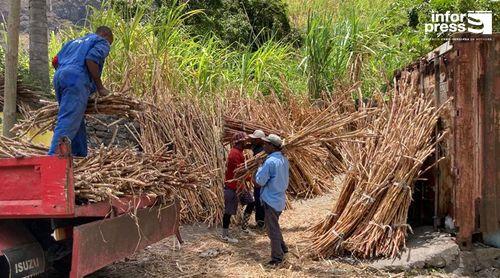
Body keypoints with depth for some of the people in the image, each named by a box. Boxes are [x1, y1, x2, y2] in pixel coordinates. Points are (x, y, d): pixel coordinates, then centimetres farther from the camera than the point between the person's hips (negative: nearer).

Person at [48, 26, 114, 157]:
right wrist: (100, 87, -3)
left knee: (78, 121, 15)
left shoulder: (75, 41, 35)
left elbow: (55, 61, 27)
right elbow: (91, 59, -8)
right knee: (68, 122, -16)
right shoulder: (102, 42, 13)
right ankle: (54, 156, -28)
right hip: (76, 79, -8)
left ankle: (80, 154, 15)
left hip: (58, 77, 8)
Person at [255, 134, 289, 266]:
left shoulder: (270, 162, -23)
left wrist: (260, 168, -2)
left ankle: (277, 257, 11)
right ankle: (282, 248, 37)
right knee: (274, 225, 26)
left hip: (271, 199, -9)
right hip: (280, 198, 9)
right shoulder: (284, 160, 5)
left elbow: (260, 181, -19)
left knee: (272, 229, 2)